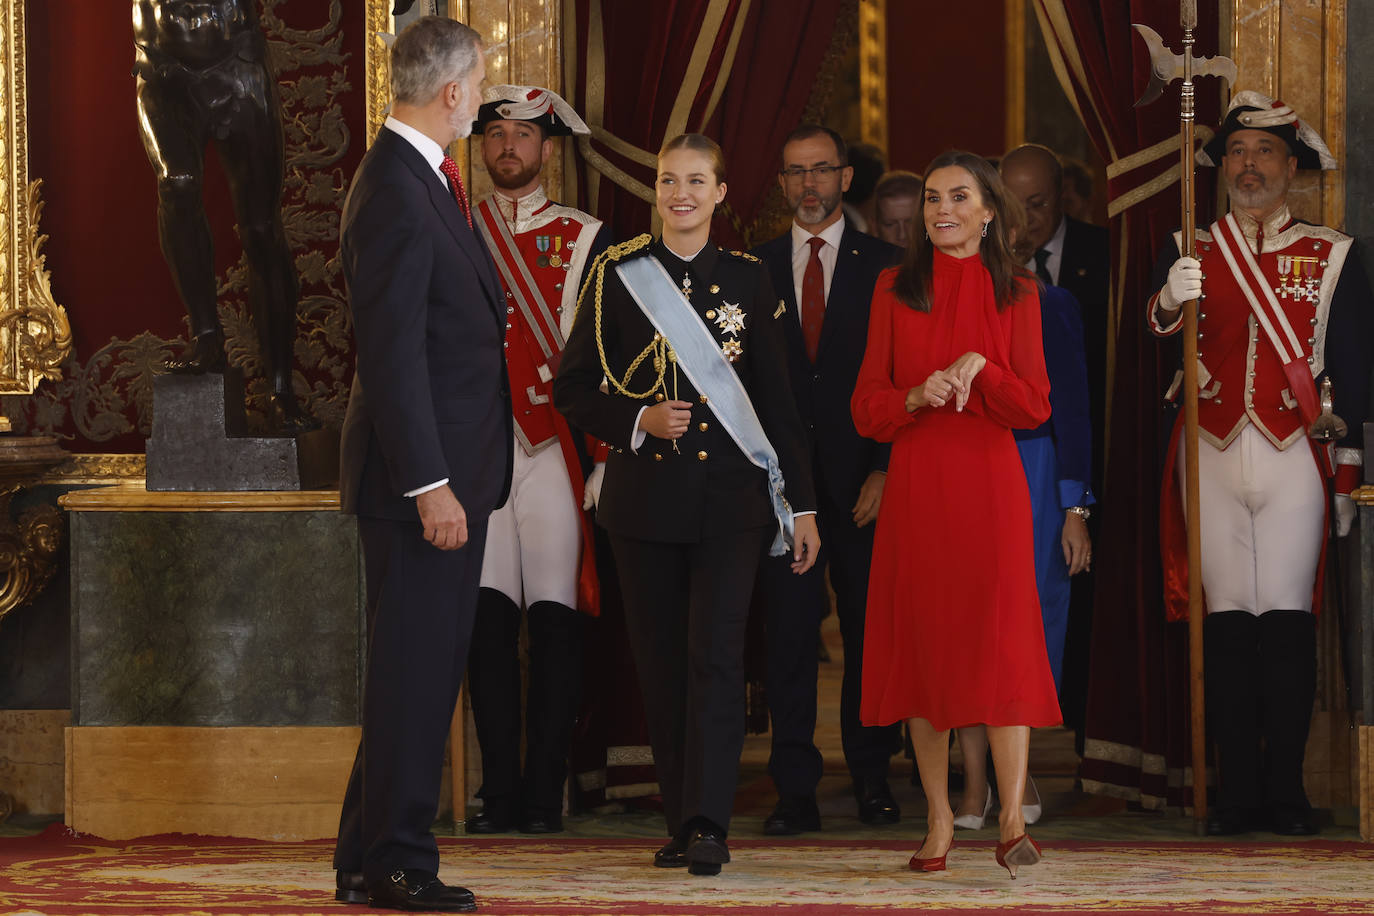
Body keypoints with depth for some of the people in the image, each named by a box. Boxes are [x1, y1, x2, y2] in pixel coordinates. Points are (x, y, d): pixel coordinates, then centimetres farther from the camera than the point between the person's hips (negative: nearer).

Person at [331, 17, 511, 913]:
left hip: (451, 472, 10)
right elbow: (393, 353, -22)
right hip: (424, 477, -10)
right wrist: (430, 485, -23)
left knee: (424, 671, 14)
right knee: (414, 674, -4)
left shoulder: (423, 180, 15)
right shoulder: (395, 193, -17)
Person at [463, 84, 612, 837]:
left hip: (556, 451, -1)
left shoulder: (587, 239, 8)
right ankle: (499, 790, 3)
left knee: (554, 619, -3)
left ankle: (543, 792, 3)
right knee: (488, 614, -2)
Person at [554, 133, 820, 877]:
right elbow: (572, 388, 6)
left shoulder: (747, 280, 7)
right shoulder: (619, 276, 5)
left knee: (716, 655, -12)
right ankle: (679, 821, 12)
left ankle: (708, 825, -15)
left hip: (729, 494, -1)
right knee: (661, 663, 3)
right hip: (646, 494, 1)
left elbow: (776, 398, 9)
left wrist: (802, 503, 7)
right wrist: (638, 420, -11)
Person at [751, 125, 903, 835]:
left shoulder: (884, 268, 6)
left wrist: (887, 470, -7)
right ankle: (796, 790, -1)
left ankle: (871, 777, 14)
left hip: (861, 478, -1)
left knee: (868, 631, 3)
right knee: (788, 632, -3)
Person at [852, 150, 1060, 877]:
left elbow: (1035, 407, -1)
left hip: (989, 489, -1)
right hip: (914, 488, 2)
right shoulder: (895, 290, 7)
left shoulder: (1015, 292, 5)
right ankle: (939, 818, 8)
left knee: (1001, 644, -10)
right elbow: (865, 409, 4)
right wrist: (917, 396, -15)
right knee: (922, 644, 1)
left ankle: (1012, 818, -13)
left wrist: (977, 368, -16)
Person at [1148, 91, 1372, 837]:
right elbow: (1159, 329, -6)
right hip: (1213, 454, 1)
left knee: (1288, 614, -5)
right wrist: (1171, 301, -29)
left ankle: (1287, 791, -2)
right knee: (1227, 615, 0)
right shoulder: (1189, 252, 11)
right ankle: (1237, 790, 1)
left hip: (1295, 454, -1)